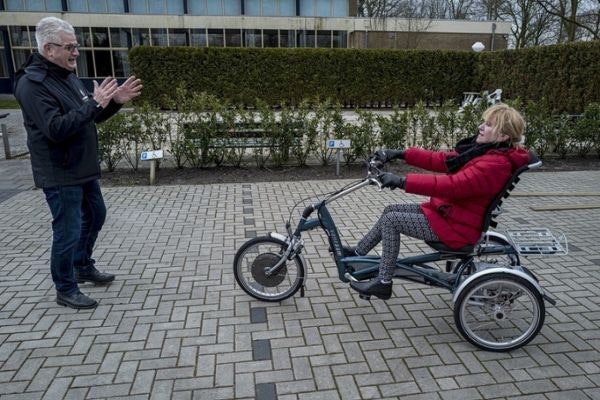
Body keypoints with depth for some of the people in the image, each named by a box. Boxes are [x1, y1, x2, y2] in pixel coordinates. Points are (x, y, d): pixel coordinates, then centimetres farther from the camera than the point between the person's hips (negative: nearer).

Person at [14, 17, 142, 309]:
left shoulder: (68, 76, 10)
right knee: (68, 232, 0)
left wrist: (115, 102, -3)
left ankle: (83, 267, 41)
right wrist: (94, 103, -30)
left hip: (84, 168, 9)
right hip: (60, 175, -9)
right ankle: (66, 290, 18)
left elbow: (91, 118, 14)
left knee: (94, 216, 21)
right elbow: (55, 129, -29)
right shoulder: (32, 84, -18)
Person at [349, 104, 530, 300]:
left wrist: (402, 181, -37)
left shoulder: (494, 164, -24)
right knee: (391, 210, 8)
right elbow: (440, 160, 7)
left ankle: (383, 283, -1)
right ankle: (357, 253, 20)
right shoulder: (482, 150, 6)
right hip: (446, 210, 10)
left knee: (391, 220, -12)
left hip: (457, 226, -9)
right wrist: (400, 154, 0)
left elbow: (452, 185, -35)